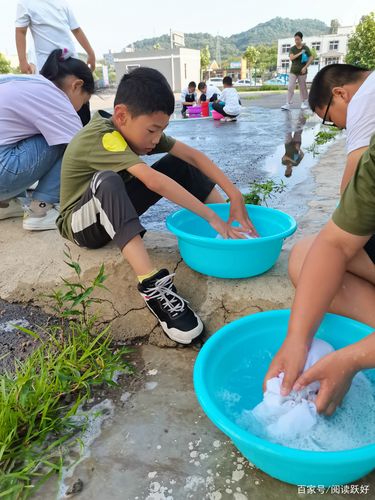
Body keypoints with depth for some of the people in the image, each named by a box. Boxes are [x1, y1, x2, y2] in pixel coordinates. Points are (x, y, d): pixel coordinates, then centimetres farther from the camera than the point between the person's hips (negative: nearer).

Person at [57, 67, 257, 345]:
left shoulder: (138, 128, -7)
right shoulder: (101, 136, -29)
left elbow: (193, 156, -11)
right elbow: (153, 181, -42)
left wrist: (235, 196, -21)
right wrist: (212, 218, -41)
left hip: (118, 211, 7)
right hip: (82, 224, -7)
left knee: (180, 164, -5)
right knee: (107, 181, -41)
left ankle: (233, 230, -6)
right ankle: (152, 286, -44)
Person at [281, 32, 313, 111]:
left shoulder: (306, 48, -2)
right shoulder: (292, 48, 3)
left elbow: (311, 58, -3)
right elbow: (291, 58, -12)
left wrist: (305, 67, -13)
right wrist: (300, 53, -19)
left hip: (302, 72, -1)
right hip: (293, 71, 1)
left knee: (302, 87, 7)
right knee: (290, 87, -10)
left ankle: (304, 103, 22)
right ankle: (287, 104, -13)